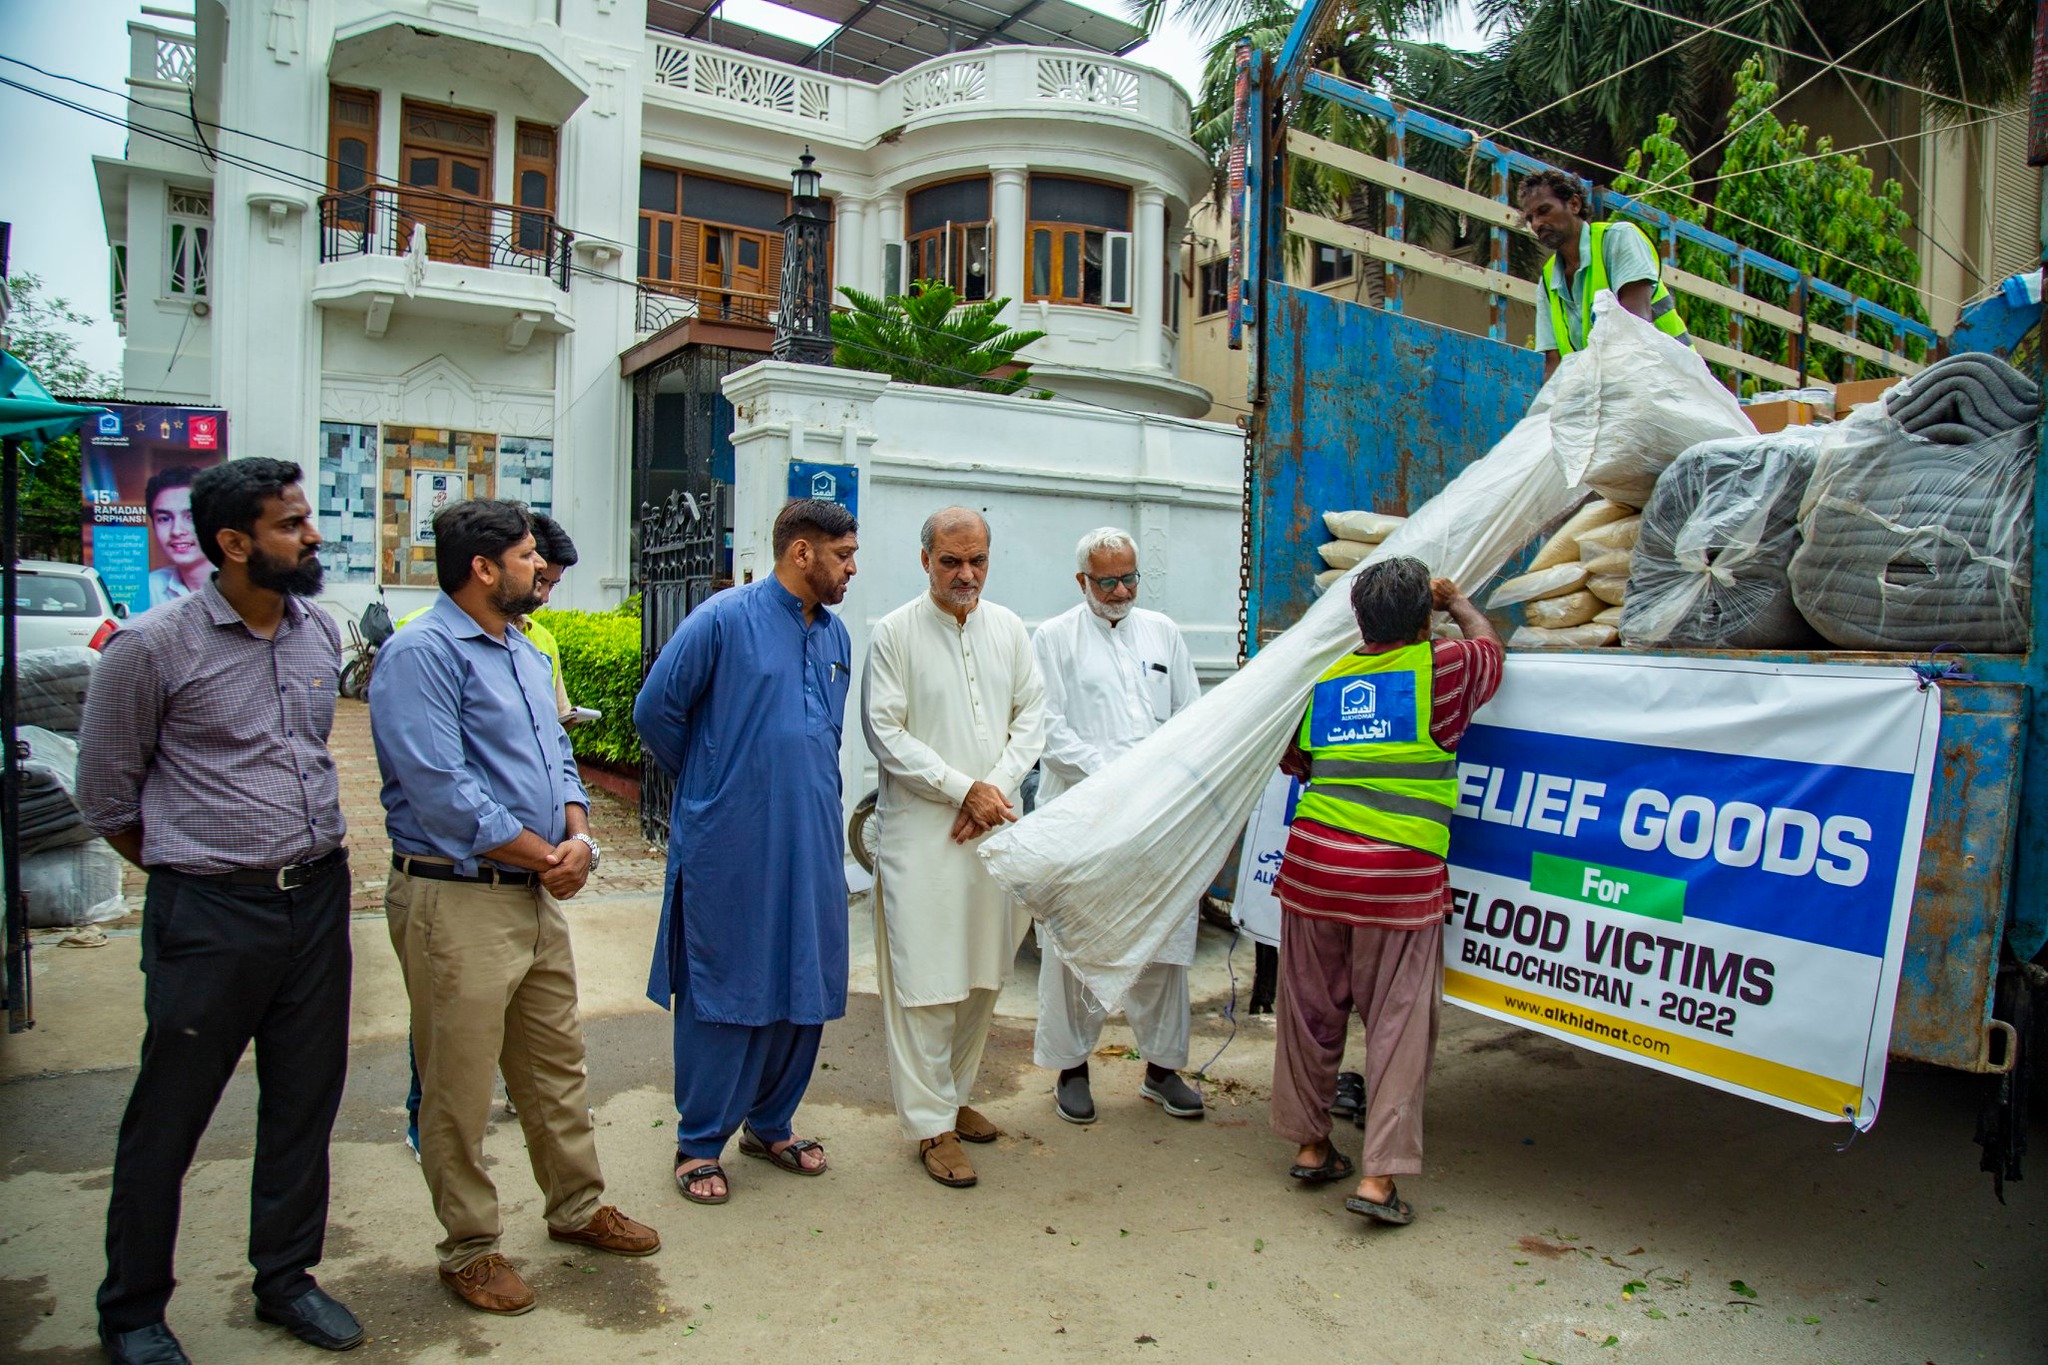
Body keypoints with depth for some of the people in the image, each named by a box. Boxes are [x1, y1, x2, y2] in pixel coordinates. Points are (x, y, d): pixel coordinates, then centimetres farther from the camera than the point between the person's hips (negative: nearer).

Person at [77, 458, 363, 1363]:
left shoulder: (322, 634, 6)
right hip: (210, 916, -5)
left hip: (319, 896, 5)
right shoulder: (153, 647, -11)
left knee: (305, 1103, 15)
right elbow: (105, 795, -1)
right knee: (166, 1120, 9)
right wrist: (189, 871, 6)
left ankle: (285, 1279, 33)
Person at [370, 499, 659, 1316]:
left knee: (557, 1066, 19)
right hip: (457, 902, -8)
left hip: (537, 896, 9)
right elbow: (441, 790, -22)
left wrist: (579, 834, -4)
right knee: (459, 1090, 6)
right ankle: (470, 1249, 23)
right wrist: (545, 856, -14)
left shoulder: (522, 653, 14)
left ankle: (578, 1208, 35)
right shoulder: (421, 654, -14)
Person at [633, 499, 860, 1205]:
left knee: (804, 990, 12)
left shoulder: (836, 635, 11)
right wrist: (710, 780, 6)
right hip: (729, 845, -6)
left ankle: (770, 1125, 30)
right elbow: (655, 710, -5)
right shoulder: (724, 618, -9)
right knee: (722, 993, 4)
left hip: (811, 846, 6)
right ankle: (700, 1144, 20)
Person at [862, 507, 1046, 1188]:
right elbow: (886, 733, -8)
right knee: (926, 980, -2)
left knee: (983, 973, 12)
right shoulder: (894, 633, -5)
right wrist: (964, 789, -12)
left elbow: (1032, 715, 9)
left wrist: (997, 787, -6)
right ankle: (931, 1124, 12)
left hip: (996, 826, 5)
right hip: (921, 830, -4)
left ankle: (955, 1093, 31)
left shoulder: (1008, 627, 9)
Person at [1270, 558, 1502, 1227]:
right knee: (1399, 1027, 4)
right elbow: (1489, 644, 22)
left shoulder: (1323, 680, 12)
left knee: (1310, 1014, 15)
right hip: (1400, 877, -4)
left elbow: (1292, 761, 24)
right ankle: (1379, 1176, 5)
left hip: (1312, 863, 5)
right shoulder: (1441, 670, 0)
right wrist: (1456, 599, 39)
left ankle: (1309, 1145, 29)